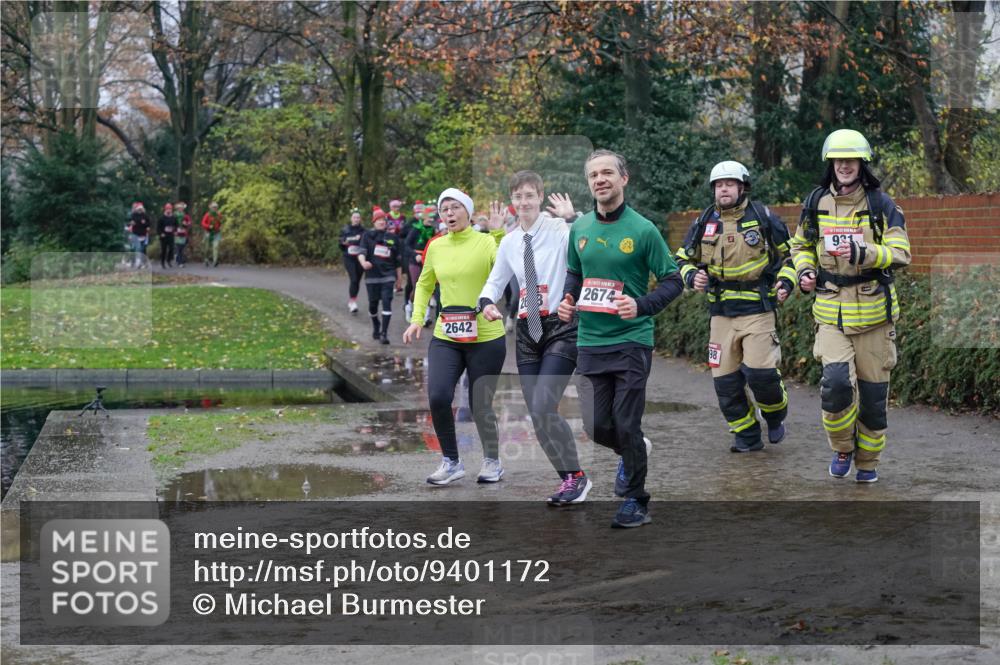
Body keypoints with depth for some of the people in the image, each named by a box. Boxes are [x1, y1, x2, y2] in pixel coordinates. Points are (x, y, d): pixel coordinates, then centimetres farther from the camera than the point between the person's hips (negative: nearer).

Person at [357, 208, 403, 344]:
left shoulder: (393, 237, 7)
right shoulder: (368, 235, 3)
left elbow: (398, 259, 14)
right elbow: (361, 251, -9)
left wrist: (399, 276, 17)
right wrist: (363, 262, -30)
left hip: (388, 275, 0)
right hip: (372, 275, 0)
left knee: (387, 301, -13)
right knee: (373, 303, 7)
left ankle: (384, 333, -11)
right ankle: (375, 326, 34)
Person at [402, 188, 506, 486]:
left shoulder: (486, 242, -7)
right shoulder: (436, 247, 7)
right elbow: (424, 285, 21)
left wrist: (498, 232, -31)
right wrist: (417, 318, 9)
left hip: (486, 338, -3)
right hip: (445, 337, 3)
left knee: (481, 406, 4)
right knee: (438, 397, -14)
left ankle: (492, 461, 30)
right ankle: (451, 462, 6)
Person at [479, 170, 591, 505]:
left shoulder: (560, 230, -8)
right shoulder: (509, 242, 10)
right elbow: (495, 280, 20)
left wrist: (573, 218, -28)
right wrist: (487, 301, 1)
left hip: (561, 328, -7)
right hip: (527, 331, 7)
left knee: (543, 408, -17)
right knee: (538, 416, 5)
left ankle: (576, 477, 0)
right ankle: (570, 478, 18)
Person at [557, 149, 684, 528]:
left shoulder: (643, 230, -8)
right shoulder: (579, 228, 6)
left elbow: (673, 280, -4)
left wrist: (641, 306, -20)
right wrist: (567, 301, 2)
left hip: (632, 341, -4)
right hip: (590, 342, 4)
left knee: (627, 427, -3)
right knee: (596, 426, 4)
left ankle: (635, 501, 13)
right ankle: (633, 453, 37)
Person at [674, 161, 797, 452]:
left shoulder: (762, 217, -1)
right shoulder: (704, 222, 7)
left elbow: (791, 253, 9)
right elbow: (683, 259, 17)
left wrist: (786, 281, -8)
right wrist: (692, 276, -4)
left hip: (758, 310, -4)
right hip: (721, 311, 4)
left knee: (760, 371, -14)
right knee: (725, 380, 2)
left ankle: (776, 414, 16)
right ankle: (747, 436, 17)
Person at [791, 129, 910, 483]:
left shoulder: (881, 204, -4)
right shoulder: (815, 203, 5)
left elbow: (900, 253, -10)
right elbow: (801, 245, 21)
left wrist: (862, 253, -26)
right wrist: (804, 271, 0)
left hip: (873, 310, -1)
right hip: (831, 310, 1)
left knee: (872, 391, 5)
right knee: (836, 381, -18)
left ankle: (868, 461, 26)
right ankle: (842, 448, 8)